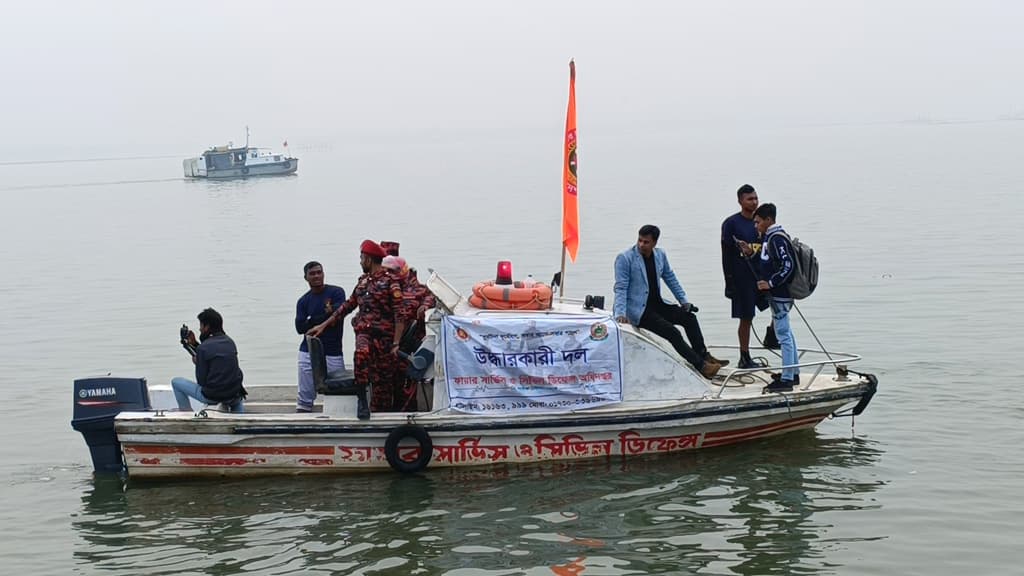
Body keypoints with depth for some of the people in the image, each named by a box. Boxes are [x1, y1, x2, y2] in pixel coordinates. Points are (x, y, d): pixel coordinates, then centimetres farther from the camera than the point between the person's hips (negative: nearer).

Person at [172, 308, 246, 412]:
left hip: (211, 397, -6)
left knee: (176, 382, 14)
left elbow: (201, 381, -9)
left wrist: (196, 363, 8)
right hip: (233, 397, 6)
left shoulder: (203, 348, -13)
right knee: (238, 400, 44)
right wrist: (194, 344, 18)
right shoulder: (230, 342, 6)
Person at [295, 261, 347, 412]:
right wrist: (325, 315, -10)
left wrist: (312, 321, -8)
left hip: (333, 353, -2)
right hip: (308, 353, 2)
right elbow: (300, 327, -4)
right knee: (305, 397, 2)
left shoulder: (336, 292, 2)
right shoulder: (303, 301, 10)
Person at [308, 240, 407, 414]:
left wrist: (396, 344, -16)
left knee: (383, 380, 0)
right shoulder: (363, 280, 17)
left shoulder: (389, 281, -5)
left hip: (384, 336, -4)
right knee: (362, 353, -30)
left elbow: (399, 315, -9)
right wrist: (323, 325, 23)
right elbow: (348, 306, 24)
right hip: (364, 332, 4)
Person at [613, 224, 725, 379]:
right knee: (671, 331, -20)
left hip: (657, 304, 7)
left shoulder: (660, 255, 6)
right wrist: (620, 313, -28)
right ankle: (700, 365, -15)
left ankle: (703, 355, 9)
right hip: (638, 310, -7)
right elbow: (621, 288, -16)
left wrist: (683, 301, 15)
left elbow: (670, 278, 19)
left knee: (689, 317, -2)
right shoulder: (625, 258, -12)